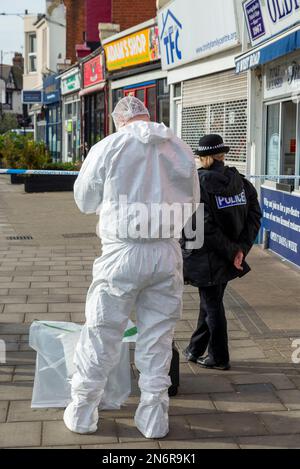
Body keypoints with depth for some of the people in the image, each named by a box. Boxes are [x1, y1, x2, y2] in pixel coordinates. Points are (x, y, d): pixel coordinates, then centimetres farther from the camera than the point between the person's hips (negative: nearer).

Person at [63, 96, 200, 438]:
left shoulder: (107, 148, -6)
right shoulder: (181, 149, 3)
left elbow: (85, 201, 5)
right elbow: (191, 201, 13)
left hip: (122, 253, -2)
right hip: (168, 253, 3)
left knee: (101, 334, 9)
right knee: (158, 337, 11)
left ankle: (82, 413, 21)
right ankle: (153, 417, 19)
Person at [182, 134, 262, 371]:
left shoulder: (198, 183, -15)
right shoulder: (240, 181, 0)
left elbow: (205, 226, -21)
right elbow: (255, 214, -4)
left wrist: (231, 251, -14)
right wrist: (242, 248, -7)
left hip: (207, 257, -6)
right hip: (228, 258, 6)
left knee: (212, 305, 7)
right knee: (210, 302, 19)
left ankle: (219, 358, 19)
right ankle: (196, 350, 33)